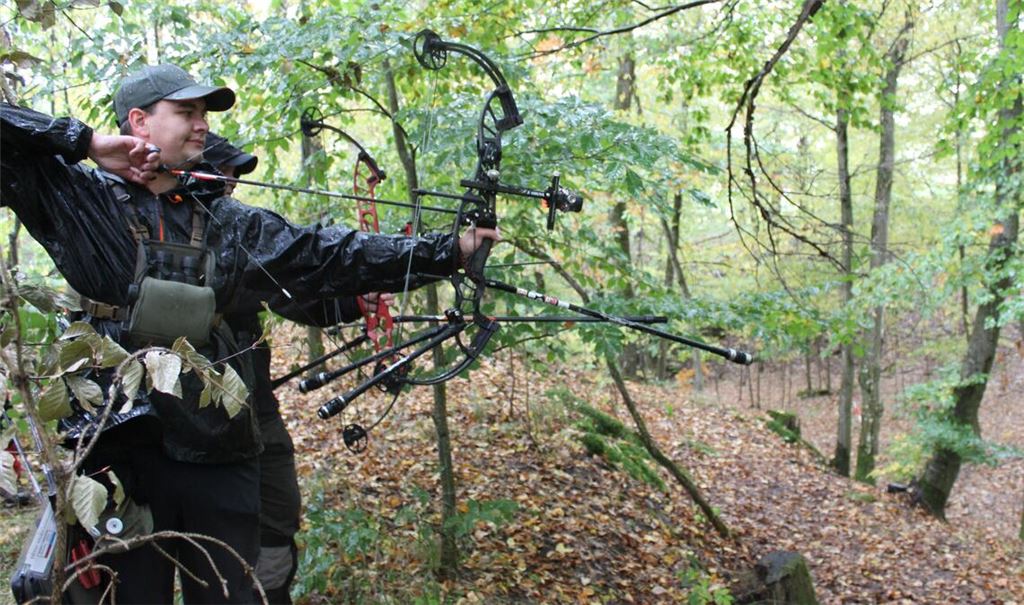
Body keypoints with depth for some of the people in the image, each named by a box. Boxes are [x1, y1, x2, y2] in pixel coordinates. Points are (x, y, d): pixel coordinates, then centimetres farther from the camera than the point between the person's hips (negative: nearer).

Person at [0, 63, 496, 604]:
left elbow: (329, 255, 7)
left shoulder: (230, 223, 10)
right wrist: (88, 143, -11)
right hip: (118, 452, -3)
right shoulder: (79, 200, 1)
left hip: (218, 455, 3)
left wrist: (447, 251, 2)